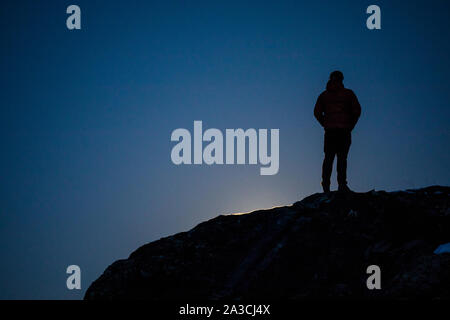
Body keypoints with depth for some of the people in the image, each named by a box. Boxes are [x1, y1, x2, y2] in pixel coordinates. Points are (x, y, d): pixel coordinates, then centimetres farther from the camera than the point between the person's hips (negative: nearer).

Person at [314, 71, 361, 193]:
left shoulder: (324, 95, 12)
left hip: (330, 131, 2)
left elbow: (317, 112, 4)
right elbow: (357, 110, -2)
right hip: (344, 130, -2)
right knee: (342, 157, -1)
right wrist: (351, 125, 6)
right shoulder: (348, 93, 5)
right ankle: (342, 184, -8)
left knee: (328, 158, 4)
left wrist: (325, 125, 9)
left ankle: (326, 184, -5)